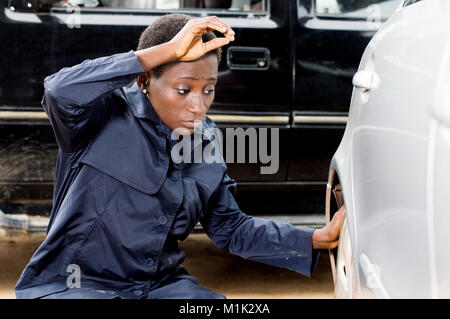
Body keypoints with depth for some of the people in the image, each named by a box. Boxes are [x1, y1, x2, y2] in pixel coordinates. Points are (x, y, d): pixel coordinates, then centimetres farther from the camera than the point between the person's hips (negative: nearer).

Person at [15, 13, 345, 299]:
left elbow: (229, 227, 14)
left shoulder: (205, 142, 6)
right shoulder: (105, 115, -14)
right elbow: (60, 92, -38)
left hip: (161, 283, 6)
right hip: (75, 283, -5)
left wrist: (320, 238, 3)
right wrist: (168, 50, -35)